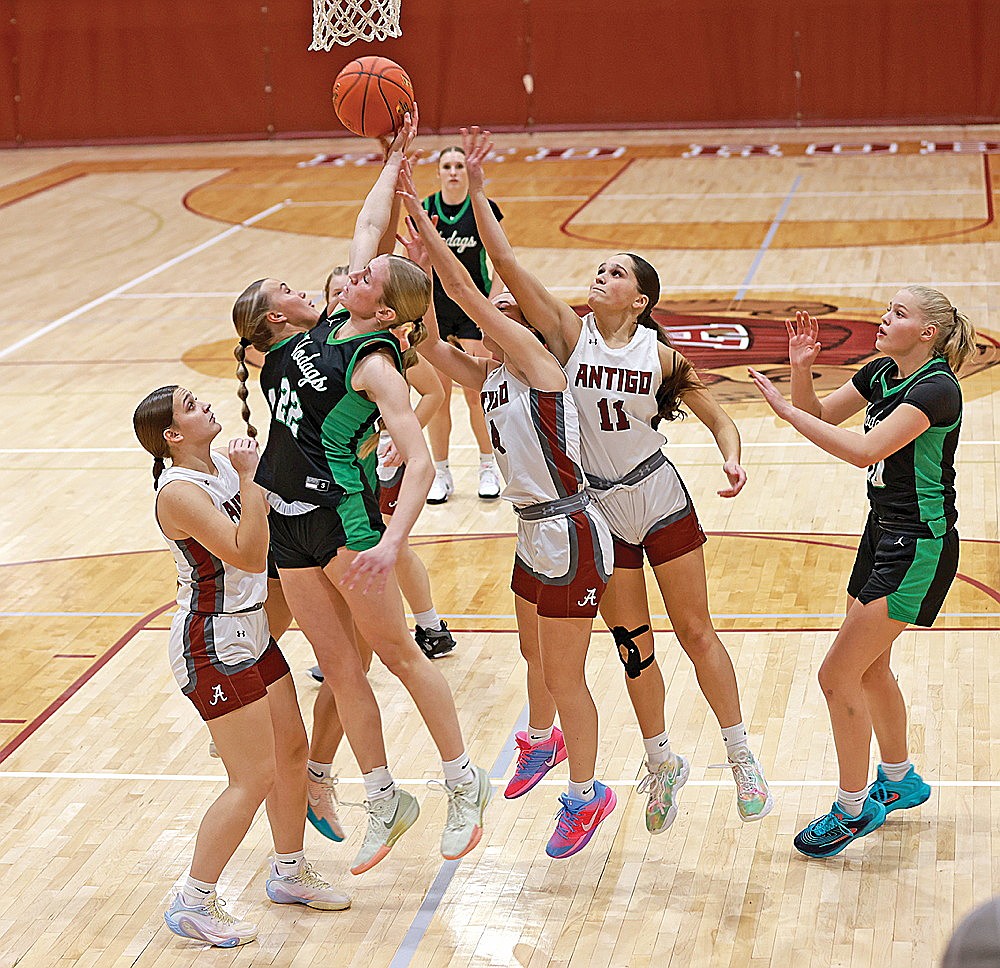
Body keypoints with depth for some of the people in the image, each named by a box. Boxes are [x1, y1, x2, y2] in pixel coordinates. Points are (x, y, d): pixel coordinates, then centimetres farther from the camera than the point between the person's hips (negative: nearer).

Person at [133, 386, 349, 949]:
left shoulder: (222, 465, 3)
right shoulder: (179, 492, -23)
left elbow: (267, 512, 24)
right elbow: (249, 555, -30)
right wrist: (249, 478, -27)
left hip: (251, 636, 9)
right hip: (212, 647, -9)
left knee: (292, 751, 17)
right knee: (254, 779, -7)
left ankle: (289, 873, 36)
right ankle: (193, 905, 5)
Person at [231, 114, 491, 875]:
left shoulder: (374, 362, -15)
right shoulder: (330, 323, 6)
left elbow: (421, 461, -23)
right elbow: (369, 224, 18)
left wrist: (392, 542, -34)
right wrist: (395, 160, 21)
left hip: (343, 515, -8)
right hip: (290, 520, 8)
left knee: (398, 651, 1)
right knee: (339, 668, 10)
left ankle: (465, 783, 13)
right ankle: (385, 803, 18)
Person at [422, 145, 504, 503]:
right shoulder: (424, 210, 0)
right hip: (434, 309, 2)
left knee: (476, 393, -3)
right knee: (437, 394, 2)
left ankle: (488, 468, 15)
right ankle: (441, 474, 13)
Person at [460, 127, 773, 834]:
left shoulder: (659, 354, -9)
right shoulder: (569, 334, -8)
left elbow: (716, 415, 0)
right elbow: (504, 260, -16)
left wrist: (732, 459, -21)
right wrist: (474, 188, -24)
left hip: (660, 501, -2)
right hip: (599, 510, 2)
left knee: (695, 631, 5)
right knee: (632, 646, 10)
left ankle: (742, 757, 17)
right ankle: (662, 764, 27)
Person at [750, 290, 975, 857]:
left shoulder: (935, 388, -22)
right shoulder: (881, 374, 4)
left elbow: (864, 450, -31)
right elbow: (822, 415, 15)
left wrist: (787, 409, -28)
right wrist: (801, 370, -5)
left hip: (919, 548, -9)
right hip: (883, 533, 9)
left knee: (838, 676, -8)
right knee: (871, 667, 21)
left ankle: (854, 809, 8)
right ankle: (900, 780, 42)